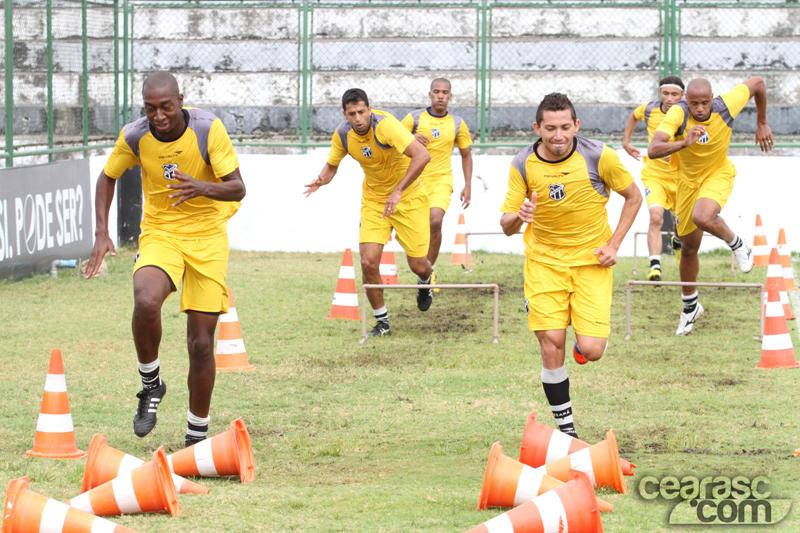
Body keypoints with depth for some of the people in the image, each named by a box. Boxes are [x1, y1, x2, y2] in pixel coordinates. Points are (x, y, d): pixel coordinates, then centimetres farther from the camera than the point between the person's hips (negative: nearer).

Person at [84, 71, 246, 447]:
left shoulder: (208, 129, -15)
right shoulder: (135, 136, -8)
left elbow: (237, 189, -15)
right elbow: (108, 177, 11)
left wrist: (202, 187, -37)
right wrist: (101, 233, -1)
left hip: (207, 238, -1)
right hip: (159, 233, 1)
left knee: (201, 343, -2)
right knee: (146, 301, -32)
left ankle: (197, 437, 14)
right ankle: (151, 384, -6)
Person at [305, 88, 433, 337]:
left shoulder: (384, 124, -29)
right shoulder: (342, 134, -10)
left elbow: (422, 155, -38)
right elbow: (332, 165, 9)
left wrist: (398, 191, -42)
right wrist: (321, 180, -15)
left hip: (408, 197, -4)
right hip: (373, 200, 4)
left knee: (418, 266, 0)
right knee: (369, 262, -12)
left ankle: (425, 283, 40)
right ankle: (382, 322, 6)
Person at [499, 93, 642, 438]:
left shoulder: (598, 156, -12)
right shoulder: (523, 165, -8)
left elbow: (633, 197, 3)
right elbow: (506, 226, -2)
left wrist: (614, 244, -5)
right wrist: (518, 216, -27)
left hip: (592, 261, -1)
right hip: (544, 261, 1)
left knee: (591, 350, -12)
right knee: (551, 347, -7)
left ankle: (585, 339, 27)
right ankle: (565, 428, 9)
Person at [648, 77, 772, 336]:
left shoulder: (726, 106, -26)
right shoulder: (678, 114, -30)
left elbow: (757, 83, -6)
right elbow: (653, 150, -43)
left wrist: (762, 123, 5)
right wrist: (684, 143, -58)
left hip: (718, 173, -1)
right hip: (688, 179, 1)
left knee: (703, 218, -34)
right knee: (689, 248, 12)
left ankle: (736, 244, -1)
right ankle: (690, 305, 34)